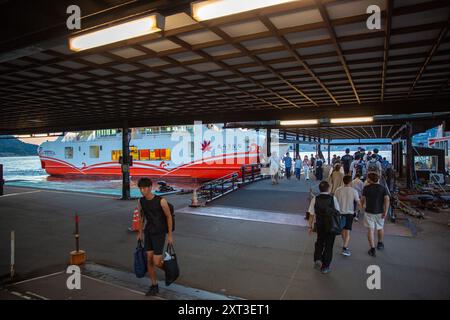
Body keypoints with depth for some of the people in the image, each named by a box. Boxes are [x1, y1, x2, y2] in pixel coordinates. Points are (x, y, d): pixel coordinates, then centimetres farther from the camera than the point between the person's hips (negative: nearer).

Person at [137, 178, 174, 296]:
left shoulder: (161, 201, -20)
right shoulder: (141, 201, -3)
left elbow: (169, 217, -11)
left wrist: (170, 235, -8)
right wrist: (140, 232, 16)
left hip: (159, 233, -5)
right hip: (148, 233, 5)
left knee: (156, 262, -6)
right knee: (149, 260, 8)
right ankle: (154, 286, 24)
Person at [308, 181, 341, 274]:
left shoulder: (315, 199, -7)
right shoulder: (333, 198, -9)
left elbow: (311, 214, -4)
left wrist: (310, 226, 6)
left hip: (319, 225, 1)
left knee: (319, 242, 25)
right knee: (328, 245, 11)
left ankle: (317, 259, 12)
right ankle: (325, 267, 18)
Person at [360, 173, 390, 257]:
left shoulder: (366, 188, -6)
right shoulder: (383, 188, -2)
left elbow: (362, 199, 3)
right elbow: (387, 199, -12)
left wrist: (362, 205, 23)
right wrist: (386, 211, -11)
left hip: (369, 212, -3)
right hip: (380, 212, 3)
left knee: (370, 230, 0)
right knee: (380, 228, 23)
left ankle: (372, 249, -4)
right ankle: (380, 244, 43)